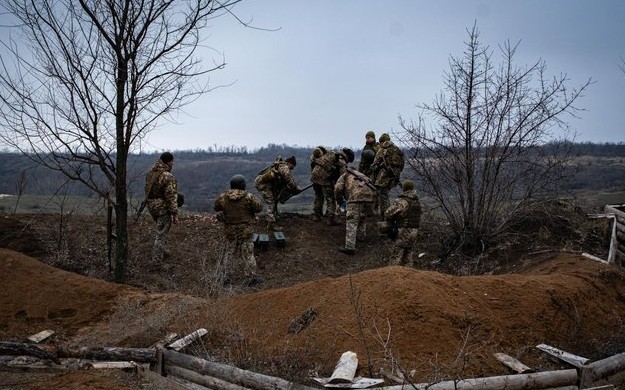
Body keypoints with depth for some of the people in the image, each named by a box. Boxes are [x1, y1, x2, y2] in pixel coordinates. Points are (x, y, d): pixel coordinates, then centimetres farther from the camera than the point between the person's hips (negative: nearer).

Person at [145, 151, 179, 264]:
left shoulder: (150, 173, 5)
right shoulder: (167, 177, -22)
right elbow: (171, 197, -21)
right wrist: (175, 214, -16)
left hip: (151, 206, 8)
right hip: (163, 208, -8)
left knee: (161, 230, 27)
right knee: (161, 234, 1)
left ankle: (160, 251, 38)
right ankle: (157, 261, 7)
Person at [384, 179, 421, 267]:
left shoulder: (402, 202, -15)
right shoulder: (417, 202, 7)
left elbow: (388, 213, -16)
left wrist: (391, 222, 4)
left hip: (403, 232, -7)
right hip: (414, 231, 7)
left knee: (396, 256, -1)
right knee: (408, 255, 15)